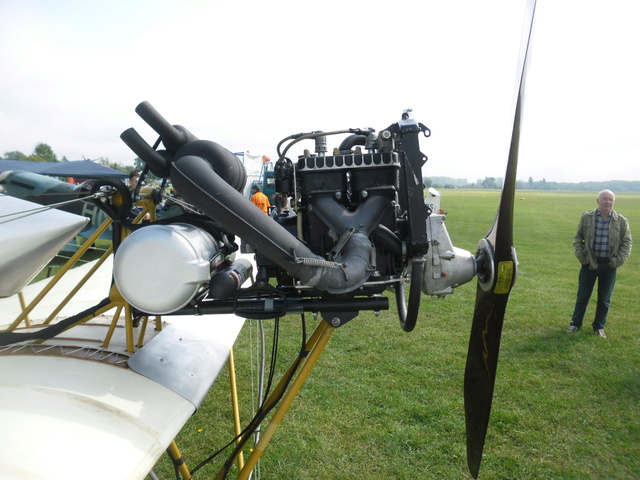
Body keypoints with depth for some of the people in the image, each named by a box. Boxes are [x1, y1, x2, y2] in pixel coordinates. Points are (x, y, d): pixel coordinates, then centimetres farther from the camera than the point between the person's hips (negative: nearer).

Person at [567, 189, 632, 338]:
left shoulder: (621, 221, -3)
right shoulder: (586, 217, -4)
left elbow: (627, 242, 3)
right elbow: (578, 238, 4)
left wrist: (619, 260, -7)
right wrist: (580, 256, -5)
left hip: (609, 265, 1)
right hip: (590, 263, -1)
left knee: (604, 298, 11)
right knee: (583, 296, 8)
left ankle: (599, 327, 26)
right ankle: (575, 323, 23)